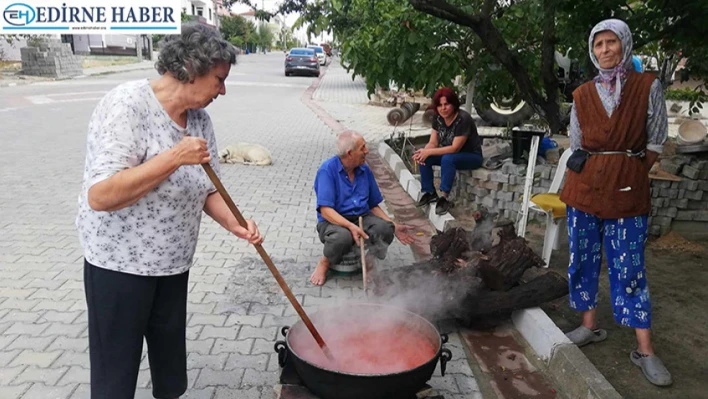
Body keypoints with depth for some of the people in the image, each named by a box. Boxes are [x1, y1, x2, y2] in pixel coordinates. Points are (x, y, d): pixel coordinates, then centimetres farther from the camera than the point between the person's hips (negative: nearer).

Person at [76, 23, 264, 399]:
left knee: (171, 365, 21)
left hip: (174, 263, 7)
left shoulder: (199, 118, 1)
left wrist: (234, 223, -11)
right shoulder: (127, 105, -21)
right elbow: (100, 196, -29)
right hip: (120, 265, -6)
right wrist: (175, 157, -32)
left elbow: (206, 189, 7)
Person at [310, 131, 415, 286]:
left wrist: (394, 226, 4)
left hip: (362, 217, 4)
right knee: (343, 236, -39)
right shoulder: (327, 170, -13)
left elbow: (373, 205, 14)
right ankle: (325, 262, -6)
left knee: (385, 228, -27)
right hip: (334, 221, -4)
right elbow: (325, 210, -21)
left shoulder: (365, 170, 5)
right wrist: (350, 226, -35)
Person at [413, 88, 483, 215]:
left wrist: (429, 152, -31)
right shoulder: (437, 118, -6)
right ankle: (430, 193, -3)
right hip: (449, 153, 7)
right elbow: (433, 143, -5)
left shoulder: (463, 119, -27)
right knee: (424, 158, -14)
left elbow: (455, 148, -30)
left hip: (471, 156, -7)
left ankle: (444, 198, -29)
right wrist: (423, 151, -27)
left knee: (448, 159, -36)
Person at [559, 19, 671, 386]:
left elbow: (656, 142, 2)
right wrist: (586, 170, 6)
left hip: (627, 189, -3)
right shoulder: (582, 95, 7)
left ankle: (645, 351, 8)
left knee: (629, 268, 0)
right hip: (584, 186, 3)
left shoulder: (647, 87, 0)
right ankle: (590, 326, 24)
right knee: (583, 258, 8)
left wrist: (631, 175, -1)